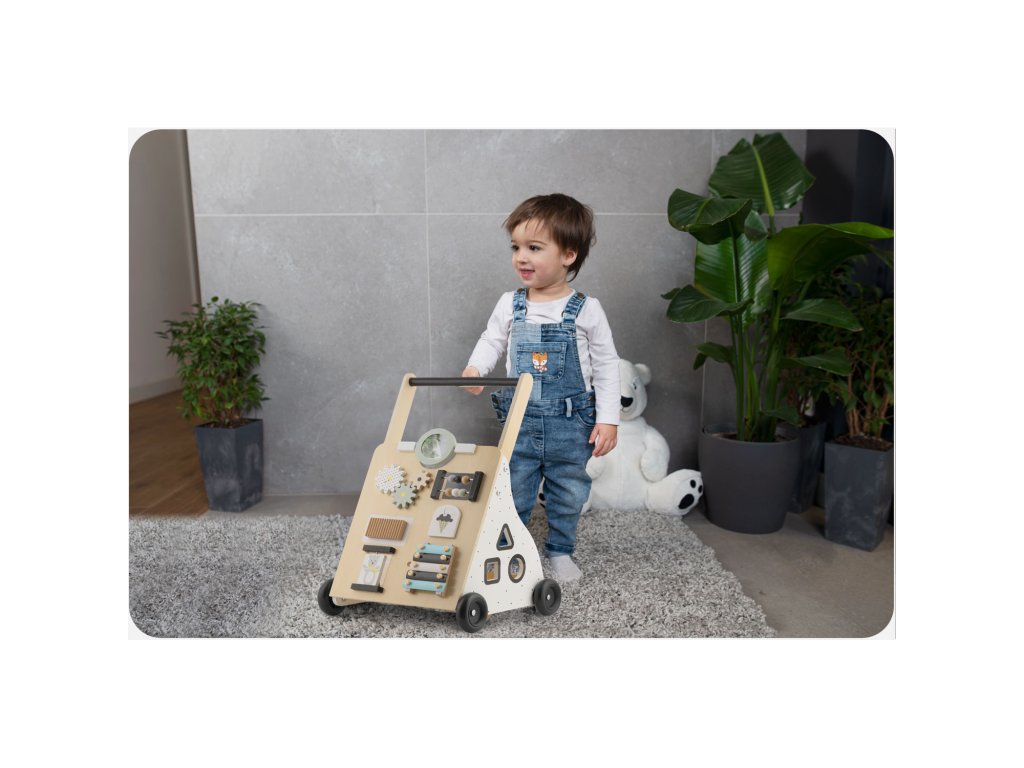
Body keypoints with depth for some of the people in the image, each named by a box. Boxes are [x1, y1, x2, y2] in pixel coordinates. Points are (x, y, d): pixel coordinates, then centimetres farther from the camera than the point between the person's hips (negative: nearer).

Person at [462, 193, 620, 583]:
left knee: (568, 494, 15)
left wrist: (608, 419, -6)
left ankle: (560, 551, 37)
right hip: (520, 419, 1)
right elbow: (491, 341, 8)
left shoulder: (586, 309, -9)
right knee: (513, 492, 11)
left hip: (571, 423, -1)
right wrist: (475, 368, -14)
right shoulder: (509, 305, -3)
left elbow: (606, 366, -3)